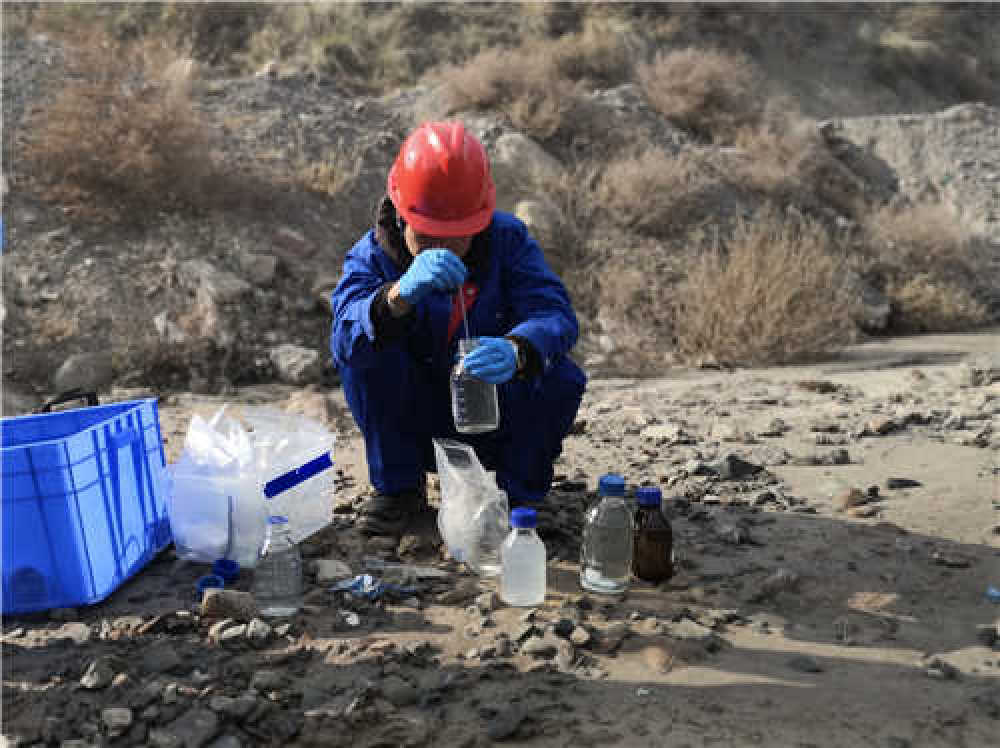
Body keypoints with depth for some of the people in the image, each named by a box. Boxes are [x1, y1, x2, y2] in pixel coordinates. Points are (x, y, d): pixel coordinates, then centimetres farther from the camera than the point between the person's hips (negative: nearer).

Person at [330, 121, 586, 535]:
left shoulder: (508, 238, -13)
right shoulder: (371, 255, -15)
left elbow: (554, 313, -29)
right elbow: (343, 337, -34)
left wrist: (516, 350, -53)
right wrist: (401, 294, -55)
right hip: (416, 429, 0)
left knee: (562, 378, -27)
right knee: (361, 351, -25)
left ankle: (515, 491, 0)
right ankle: (398, 486, -4)